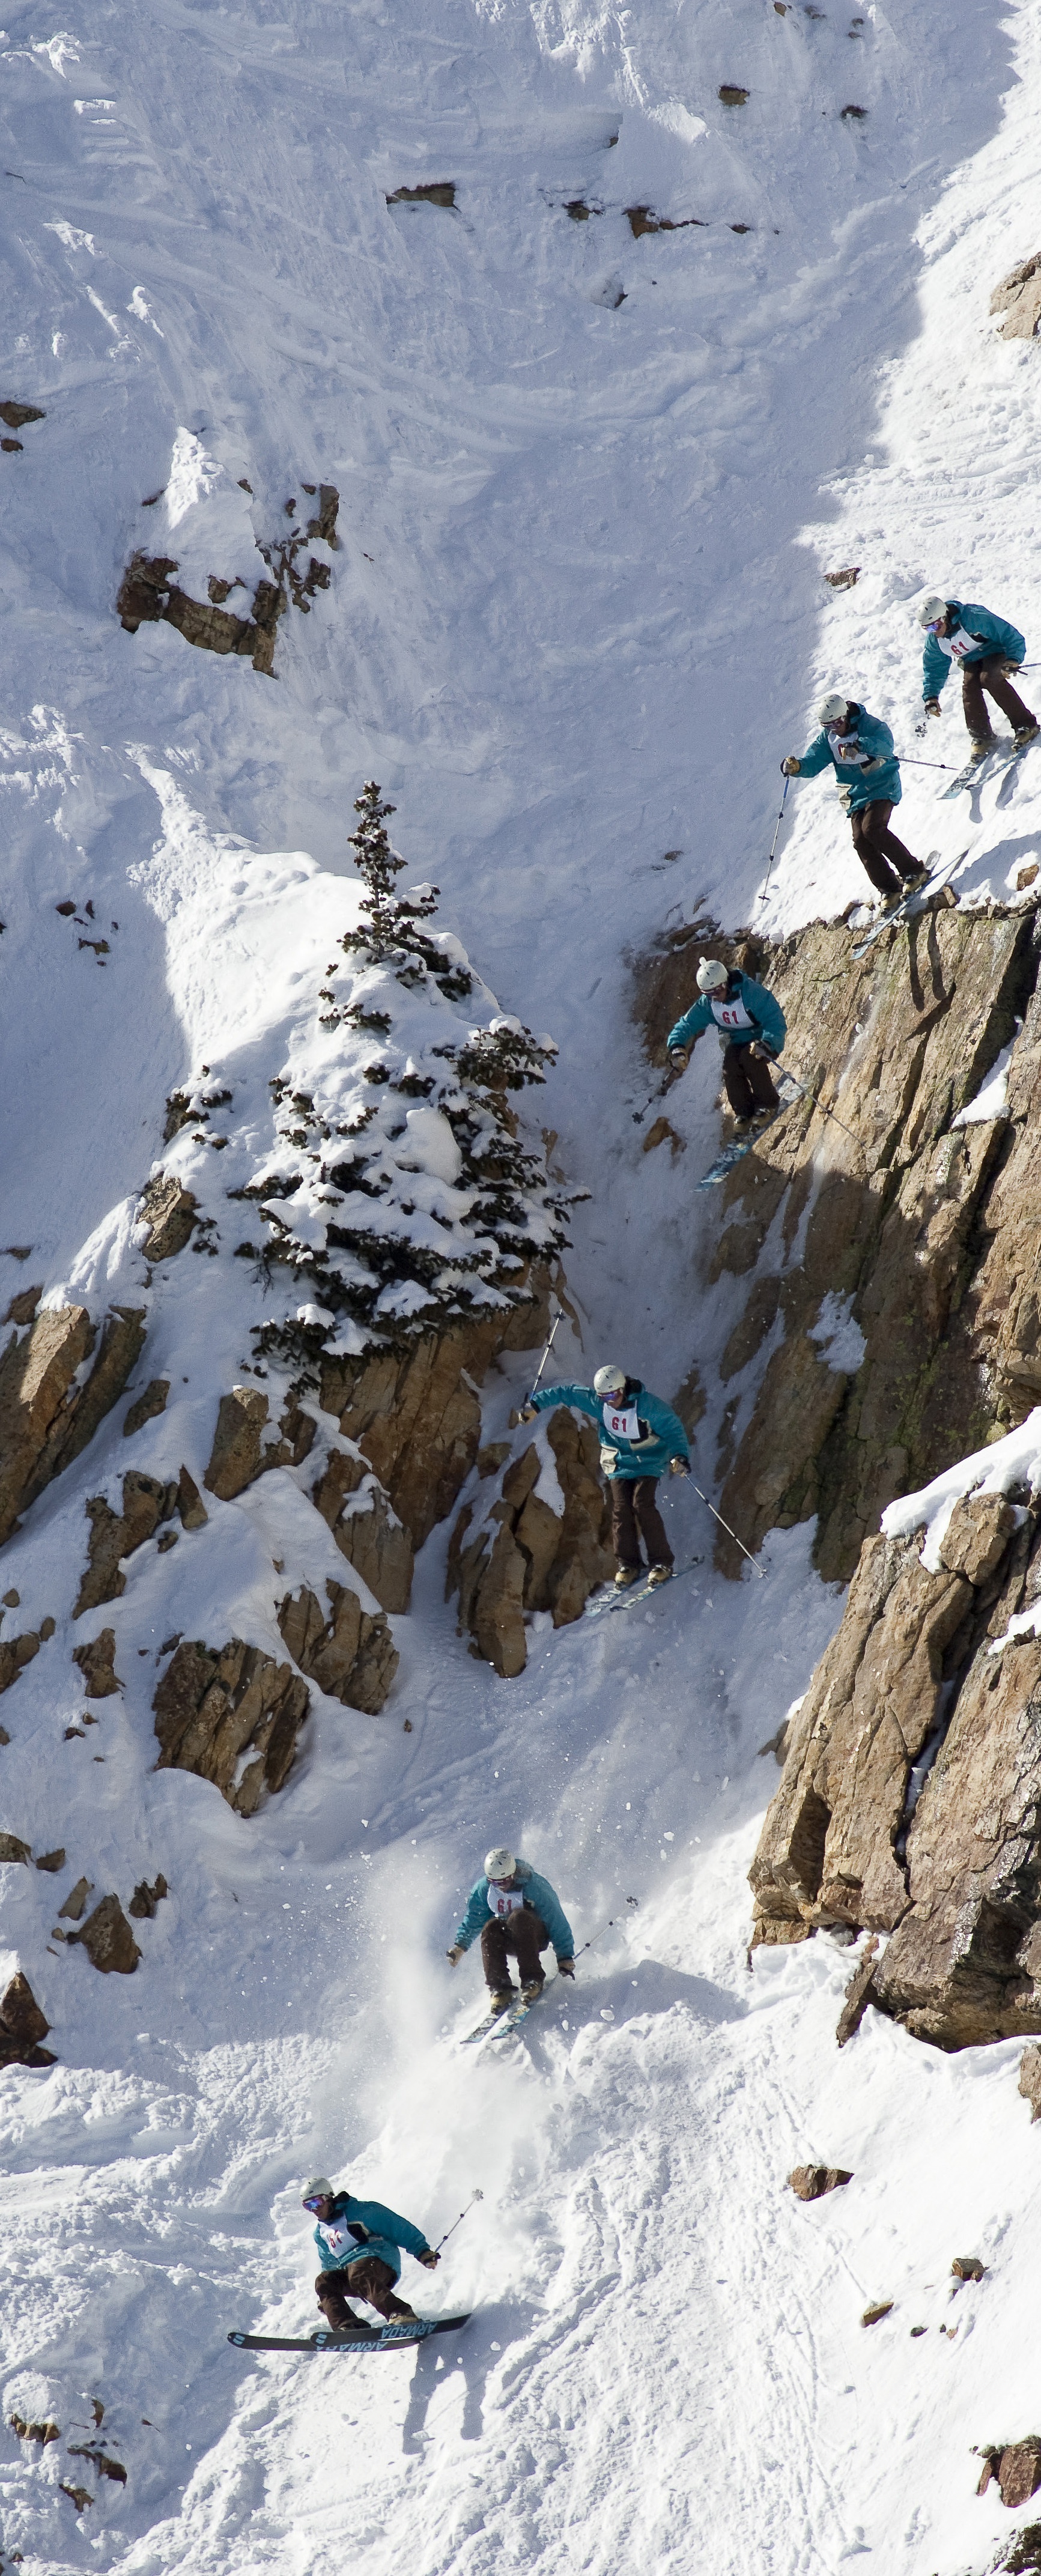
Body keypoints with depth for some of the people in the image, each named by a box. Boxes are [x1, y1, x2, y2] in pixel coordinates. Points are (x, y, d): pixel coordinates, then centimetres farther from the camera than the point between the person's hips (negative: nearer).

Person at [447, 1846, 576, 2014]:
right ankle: (501, 1989, -35)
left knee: (519, 1917, -36)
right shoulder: (483, 1889, -8)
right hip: (508, 1940, 4)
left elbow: (556, 1920, -17)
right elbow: (473, 1918, 8)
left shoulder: (534, 1886, -21)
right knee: (491, 1928, -31)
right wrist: (459, 1946, 1)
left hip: (536, 1935, -4)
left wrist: (565, 1957, -18)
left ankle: (533, 1981, -39)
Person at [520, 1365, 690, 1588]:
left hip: (648, 1460, -4)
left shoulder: (647, 1404, -23)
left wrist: (679, 1456, -30)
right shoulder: (597, 1401, -11)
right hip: (618, 1460, 4)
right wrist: (535, 1405, 3)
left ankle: (662, 1563, -15)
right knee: (621, 1508, -10)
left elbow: (673, 1427, -17)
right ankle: (628, 1565, -2)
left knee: (642, 1504, -20)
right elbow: (566, 1393, 1)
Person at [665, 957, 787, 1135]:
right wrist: (677, 1046, -26)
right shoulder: (708, 1002, -9)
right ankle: (744, 1114, -12)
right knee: (730, 1066, -26)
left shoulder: (751, 993, -28)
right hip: (738, 1042, 5)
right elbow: (688, 1023, -6)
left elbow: (776, 1021, -32)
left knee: (749, 1057, -35)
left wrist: (767, 1044, -51)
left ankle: (768, 1105, -18)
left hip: (765, 1039, -5)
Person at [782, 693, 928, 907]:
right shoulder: (827, 736, 1)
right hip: (855, 794, 6)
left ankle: (913, 871, -15)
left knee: (872, 828, -25)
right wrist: (797, 767, -28)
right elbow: (813, 762, -5)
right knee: (861, 841, -7)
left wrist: (860, 746, -55)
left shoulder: (871, 725, -16)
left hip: (882, 787, -6)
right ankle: (889, 890, -1)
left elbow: (886, 746, -36)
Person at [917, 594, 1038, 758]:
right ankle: (981, 737, -13)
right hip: (972, 660, 6)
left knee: (989, 678, -31)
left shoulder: (974, 619, -34)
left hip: (994, 651, -6)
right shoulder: (934, 639, -13)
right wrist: (931, 696, -4)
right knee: (969, 686, -22)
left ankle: (1026, 725, -27)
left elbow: (1010, 635, -29)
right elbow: (933, 667, 5)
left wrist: (1013, 660, -42)